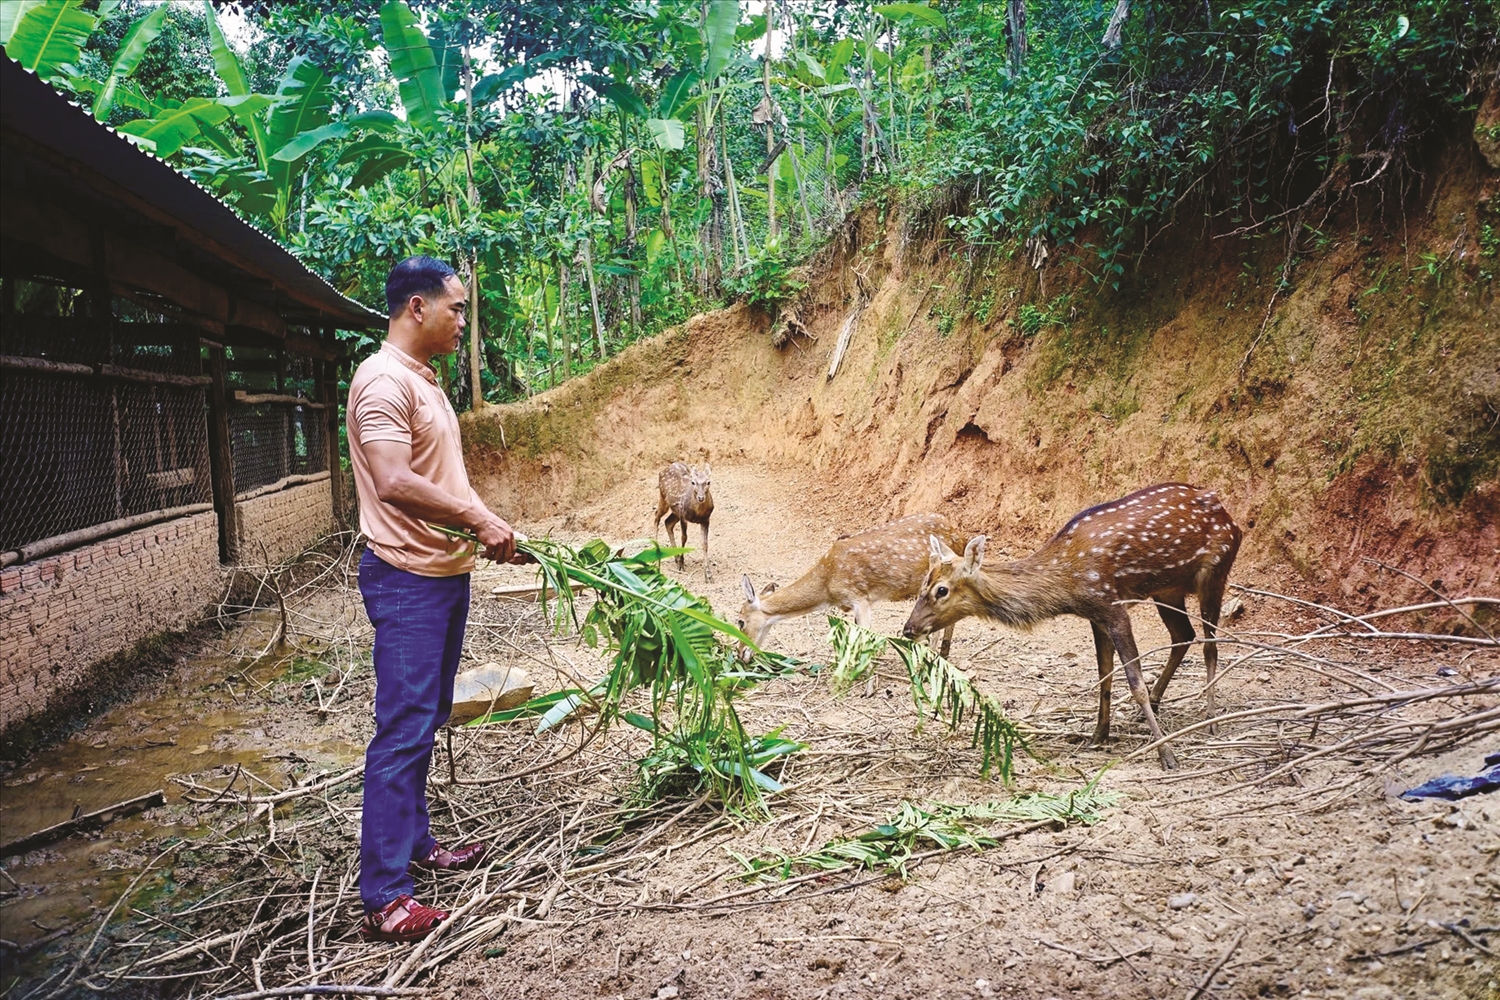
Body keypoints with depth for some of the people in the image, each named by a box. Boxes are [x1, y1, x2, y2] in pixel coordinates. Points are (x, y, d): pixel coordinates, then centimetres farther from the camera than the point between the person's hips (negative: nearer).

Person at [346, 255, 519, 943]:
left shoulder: (425, 381, 15)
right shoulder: (383, 379, -16)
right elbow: (394, 484, -27)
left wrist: (485, 529, 9)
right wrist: (479, 519, -20)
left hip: (445, 571, 10)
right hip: (405, 578, -10)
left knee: (426, 720, 18)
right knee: (403, 730, -8)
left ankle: (414, 844, 33)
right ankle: (383, 898, -2)